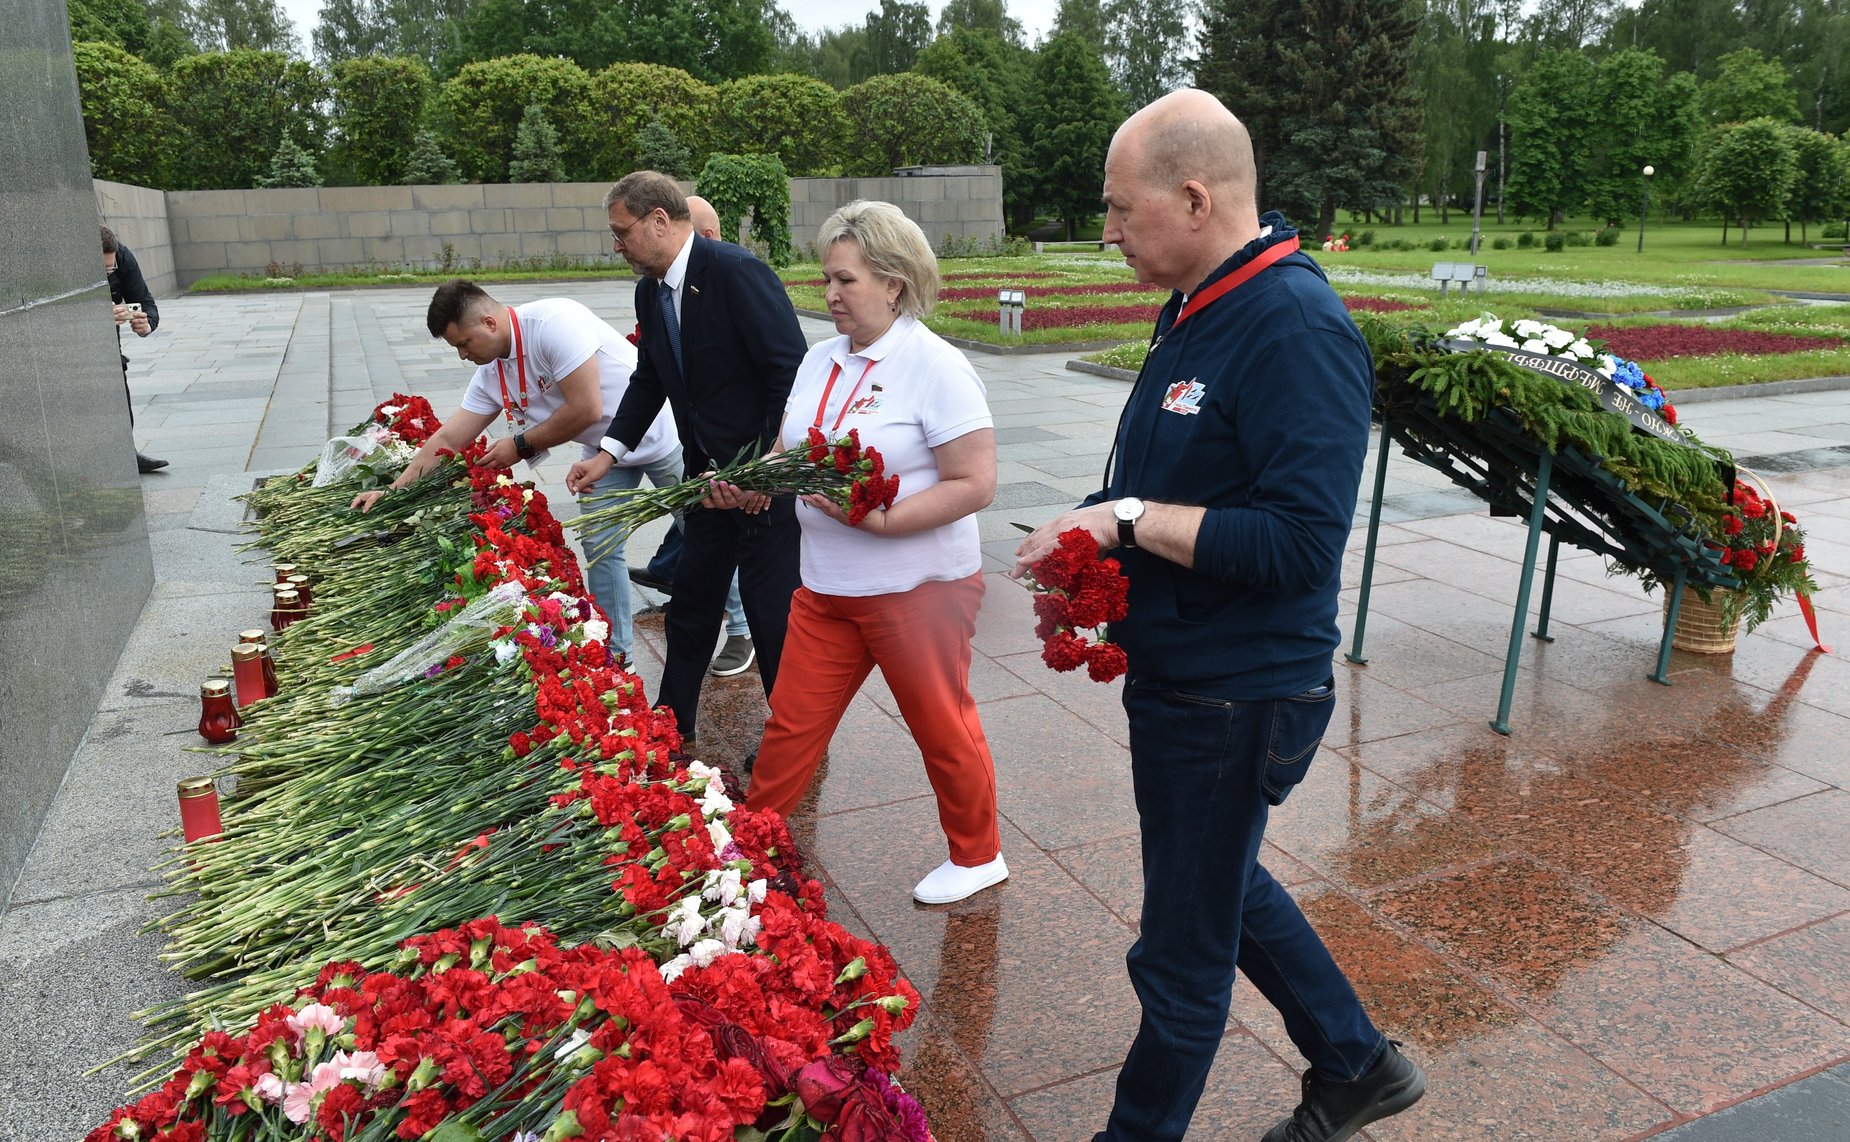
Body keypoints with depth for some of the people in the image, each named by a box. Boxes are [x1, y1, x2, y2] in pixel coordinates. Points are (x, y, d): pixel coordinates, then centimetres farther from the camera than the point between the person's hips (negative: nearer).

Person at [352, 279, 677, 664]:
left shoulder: (554, 322, -28)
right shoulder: (491, 373, -2)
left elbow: (586, 410, -30)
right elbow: (448, 438, 4)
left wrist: (521, 446, -17)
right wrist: (390, 491, 2)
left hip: (659, 430, -7)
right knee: (599, 547, 1)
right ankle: (614, 651, 11)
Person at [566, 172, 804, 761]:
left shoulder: (737, 271, -19)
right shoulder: (650, 291, 7)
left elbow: (792, 370, -22)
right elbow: (648, 380, 16)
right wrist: (608, 452, 5)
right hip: (708, 471, 8)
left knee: (773, 612, 1)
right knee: (691, 603, 17)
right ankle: (672, 730, 32)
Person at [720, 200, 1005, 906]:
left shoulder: (935, 367, -14)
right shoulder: (821, 359, 7)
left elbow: (974, 485, -19)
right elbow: (790, 452, 15)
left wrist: (882, 519, -27)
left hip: (919, 588, -6)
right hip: (827, 587, 6)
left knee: (941, 728, 11)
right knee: (791, 723, 11)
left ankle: (978, 856, 31)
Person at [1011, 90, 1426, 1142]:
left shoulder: (1299, 331, -23)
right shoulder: (1200, 307, 7)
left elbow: (1301, 545, -30)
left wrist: (1132, 517, -23)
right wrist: (1096, 533, 1)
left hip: (1235, 700, -10)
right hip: (1180, 675, 10)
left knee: (1186, 954, 10)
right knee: (1224, 883, 28)